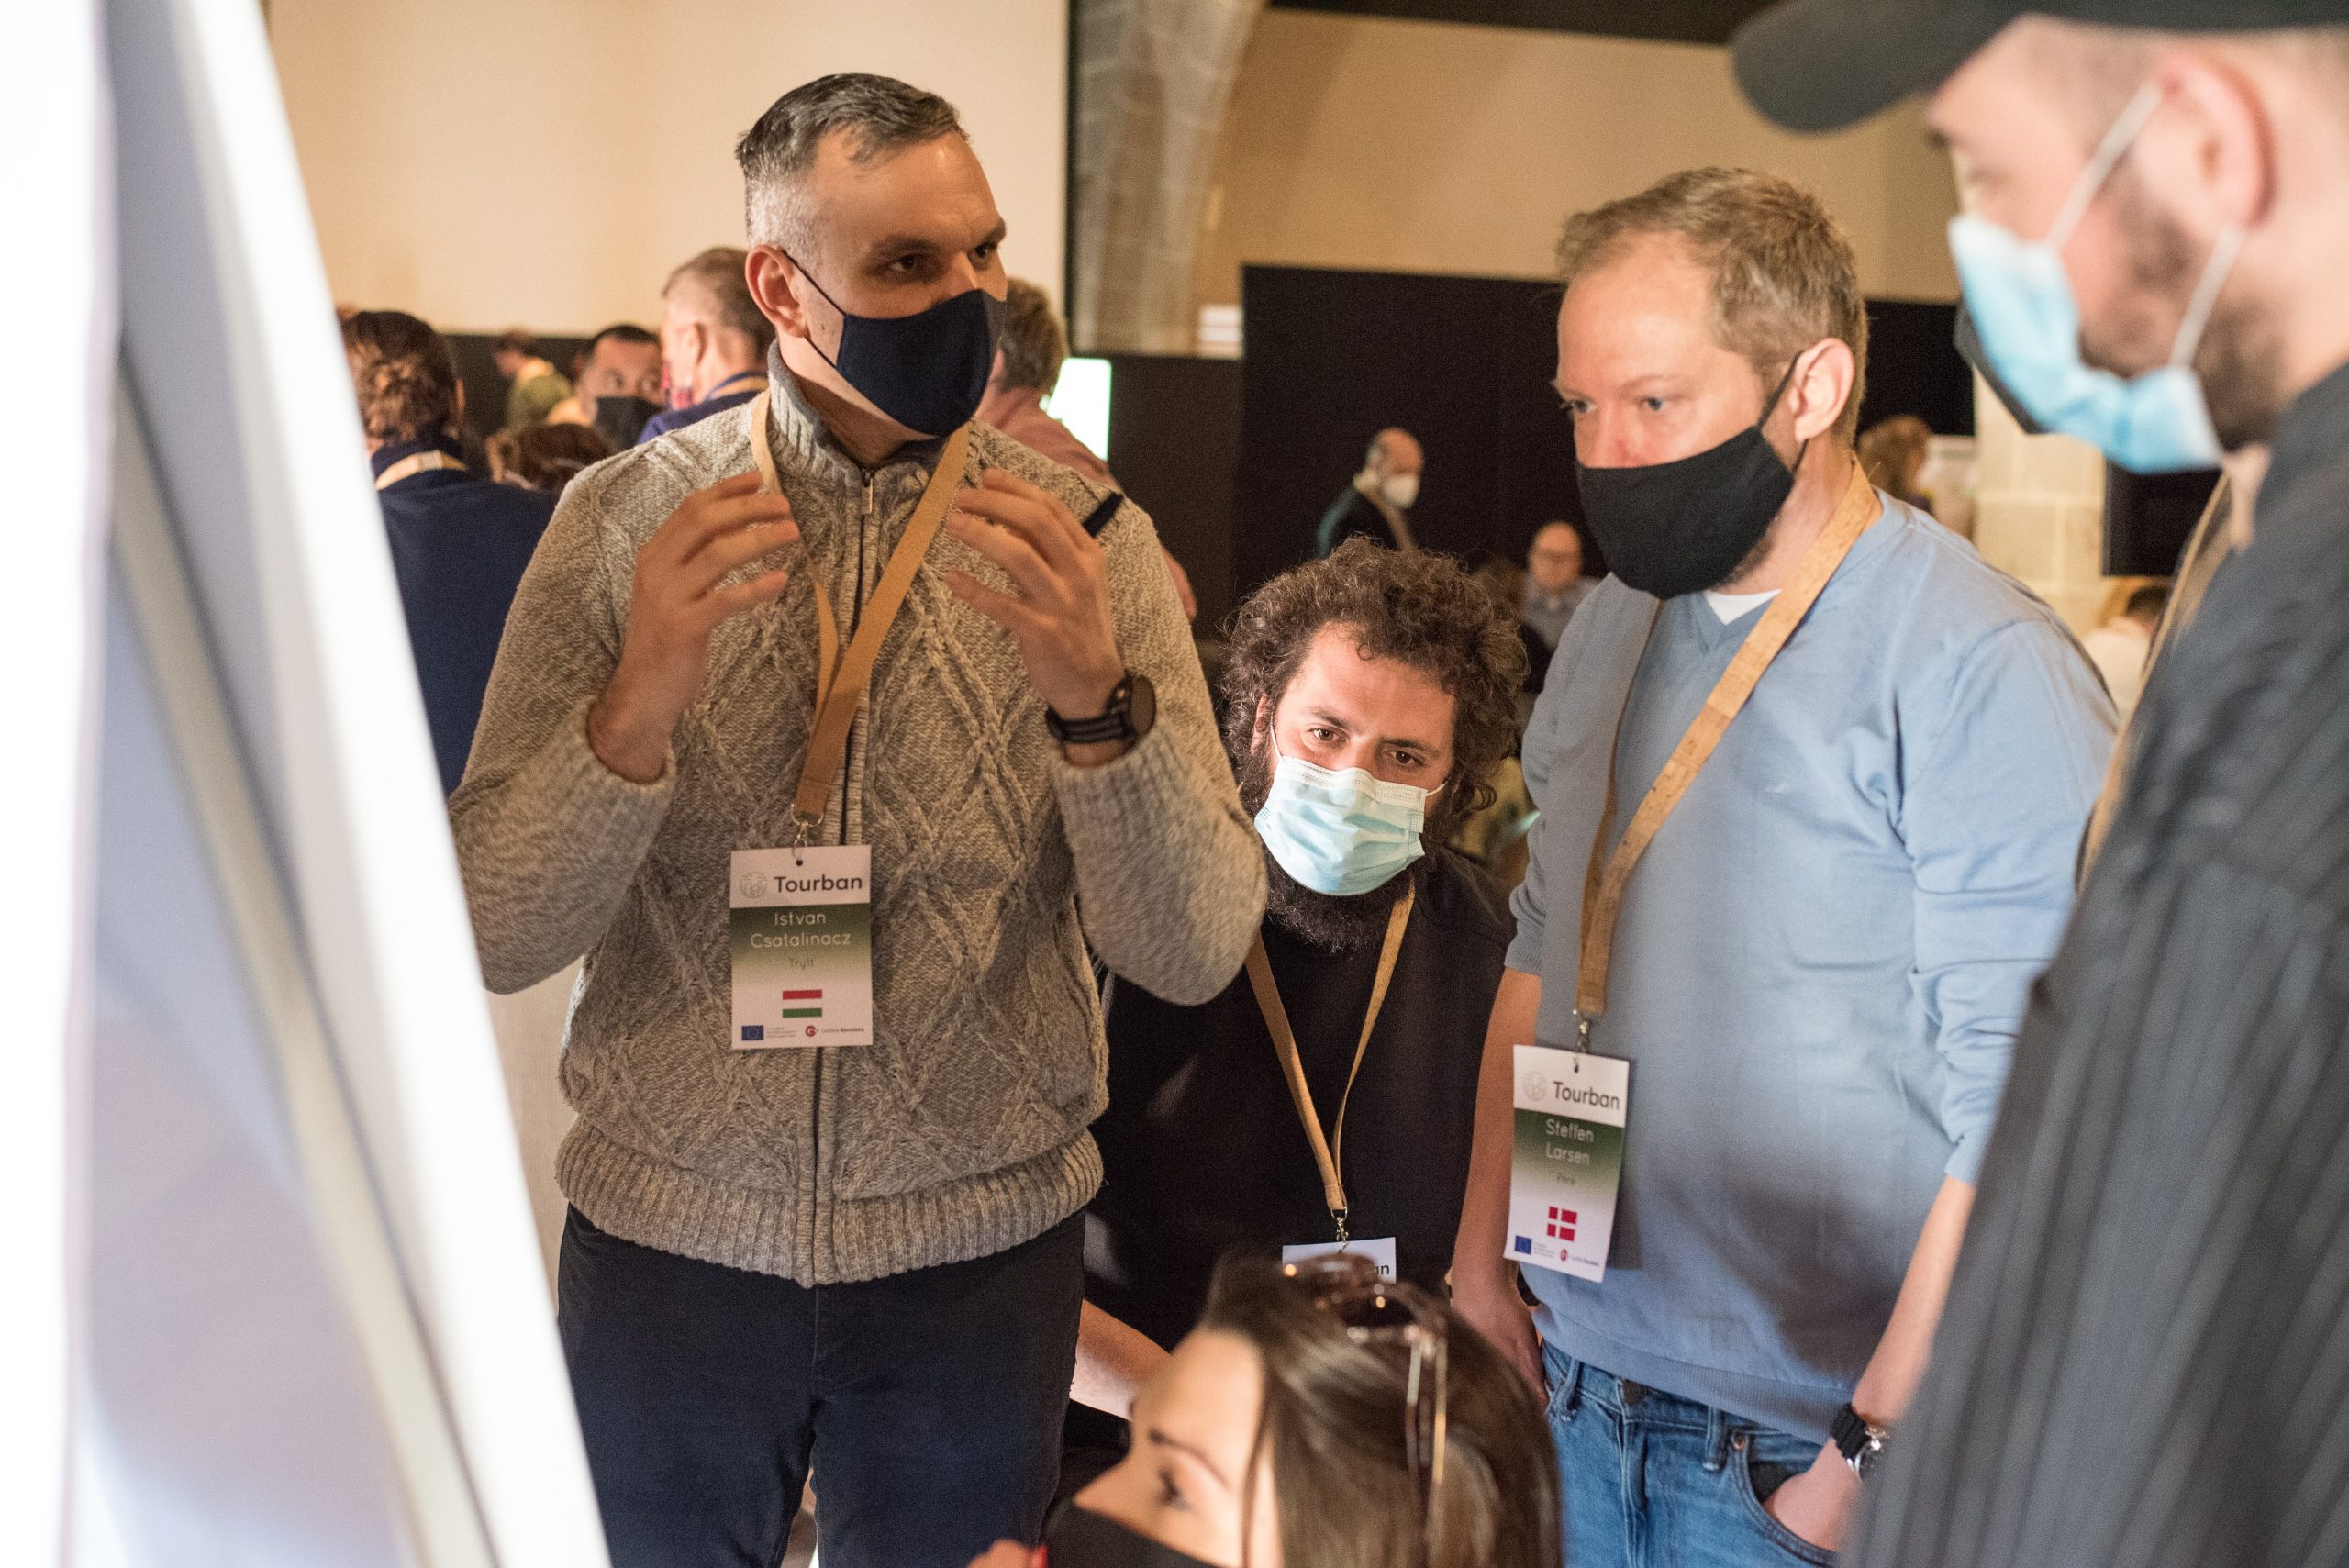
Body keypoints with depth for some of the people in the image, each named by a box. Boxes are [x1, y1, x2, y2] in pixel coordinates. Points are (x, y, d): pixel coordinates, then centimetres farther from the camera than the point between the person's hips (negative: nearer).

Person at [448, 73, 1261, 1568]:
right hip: (668, 1234, 0)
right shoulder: (624, 521, -5)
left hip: (982, 1247, 0)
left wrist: (1097, 701, -27)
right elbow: (495, 937, -8)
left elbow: (1197, 953, -10)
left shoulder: (1085, 540, -5)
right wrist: (637, 706, -25)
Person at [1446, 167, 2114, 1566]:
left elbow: (2022, 1112, -18)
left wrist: (1882, 1449, -18)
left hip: (1795, 1446, -6)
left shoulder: (1984, 674, -16)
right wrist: (1479, 1258, 8)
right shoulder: (1614, 627, 7)